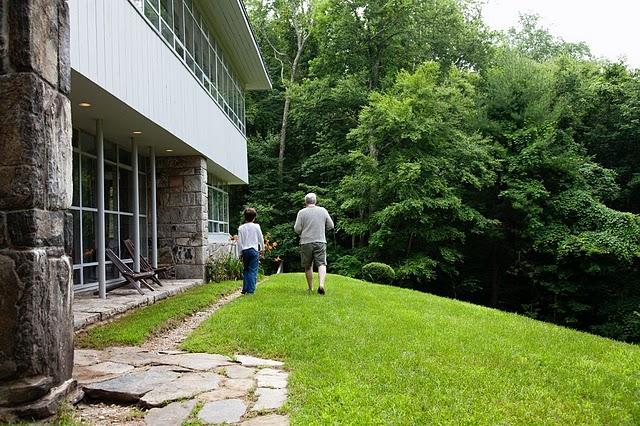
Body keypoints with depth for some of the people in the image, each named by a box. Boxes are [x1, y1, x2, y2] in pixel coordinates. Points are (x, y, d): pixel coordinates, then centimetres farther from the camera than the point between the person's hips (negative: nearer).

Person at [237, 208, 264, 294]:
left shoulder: (241, 228, 1)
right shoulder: (256, 226, -3)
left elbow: (239, 241, 2)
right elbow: (261, 238, 5)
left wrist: (240, 253, 10)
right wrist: (262, 248, 21)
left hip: (244, 250, 2)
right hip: (254, 250, -2)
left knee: (246, 270, 13)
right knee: (253, 270, 1)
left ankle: (245, 289, 10)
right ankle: (251, 290, -3)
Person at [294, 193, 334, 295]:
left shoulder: (302, 212, -3)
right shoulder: (323, 210, 4)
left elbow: (297, 229, -5)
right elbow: (331, 226, 8)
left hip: (306, 242, 0)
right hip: (320, 241, 1)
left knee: (308, 266, 10)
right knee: (321, 264, -2)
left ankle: (310, 288, 17)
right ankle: (321, 284, -23)